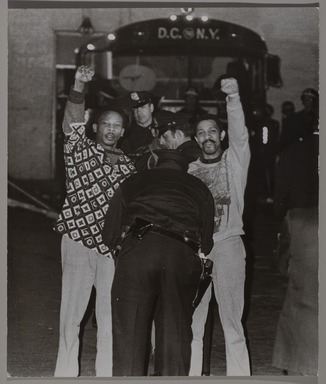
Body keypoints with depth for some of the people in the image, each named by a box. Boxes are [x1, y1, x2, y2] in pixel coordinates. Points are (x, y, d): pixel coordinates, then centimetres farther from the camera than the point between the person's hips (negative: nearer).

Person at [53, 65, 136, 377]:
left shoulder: (128, 165, 13)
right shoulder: (80, 151, 3)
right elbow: (71, 123, -15)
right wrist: (78, 87, -30)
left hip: (113, 246, 3)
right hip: (78, 240, -3)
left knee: (111, 313, 6)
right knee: (72, 310, -2)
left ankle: (106, 372, 15)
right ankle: (66, 372, 7)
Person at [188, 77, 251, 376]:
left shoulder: (235, 160, 4)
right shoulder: (189, 170, 13)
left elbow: (240, 134, -15)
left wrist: (233, 98, -31)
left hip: (228, 245, -3)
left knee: (232, 322, -1)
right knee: (191, 324, 6)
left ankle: (238, 375, 3)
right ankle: (190, 375, 13)